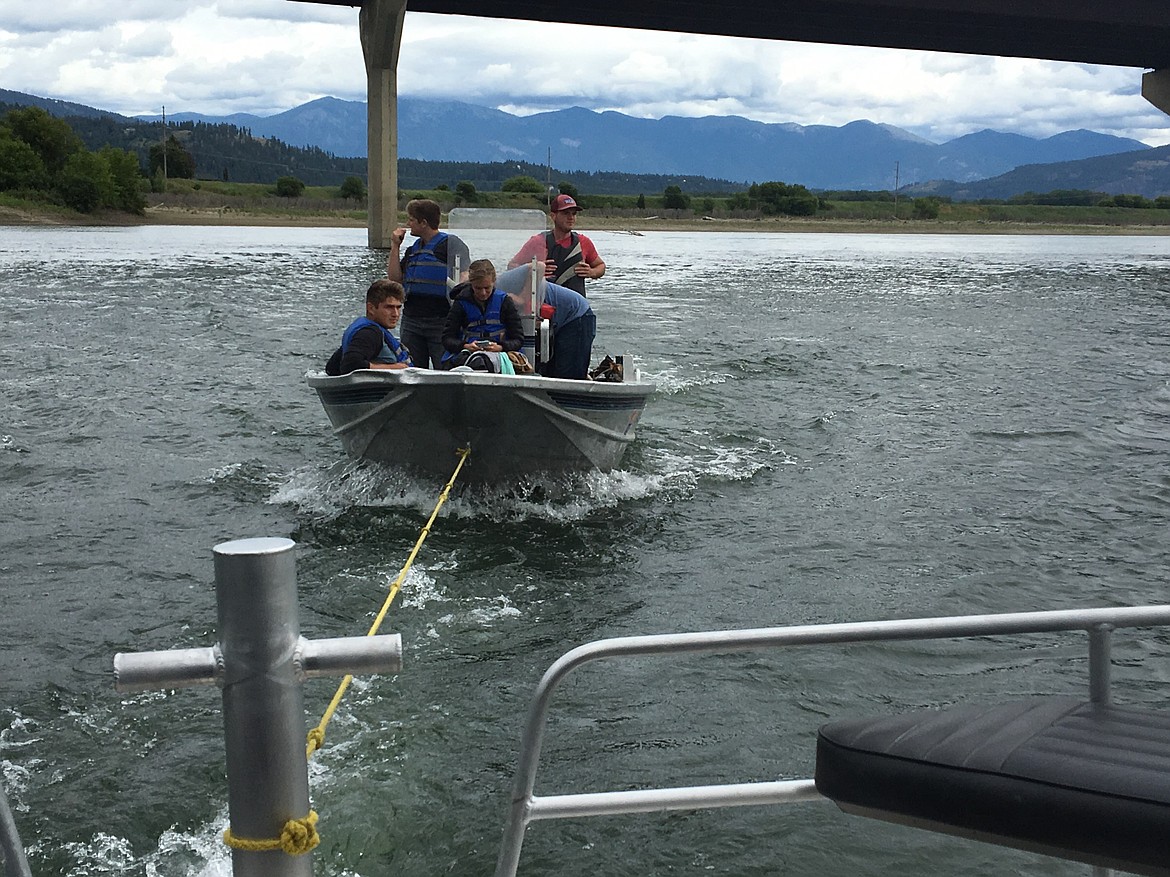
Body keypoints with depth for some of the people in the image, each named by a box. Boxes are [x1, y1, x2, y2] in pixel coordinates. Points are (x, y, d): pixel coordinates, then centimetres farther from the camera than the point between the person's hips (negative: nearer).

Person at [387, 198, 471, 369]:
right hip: (411, 321, 7)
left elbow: (464, 276, -10)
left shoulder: (451, 244, -2)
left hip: (441, 321, -7)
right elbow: (395, 278, 15)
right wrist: (395, 247, 12)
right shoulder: (413, 249, 20)